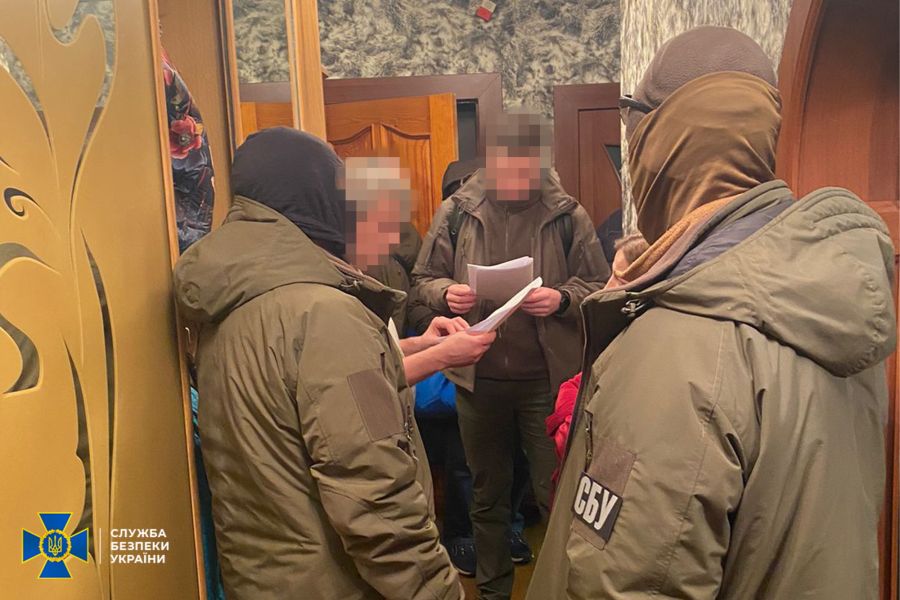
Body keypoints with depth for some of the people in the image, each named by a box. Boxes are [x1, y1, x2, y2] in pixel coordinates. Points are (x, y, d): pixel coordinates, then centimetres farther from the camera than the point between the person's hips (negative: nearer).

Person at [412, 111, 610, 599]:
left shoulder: (567, 215, -5)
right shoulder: (457, 212, -1)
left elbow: (600, 288, -1)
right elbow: (422, 282, 4)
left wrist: (563, 299, -20)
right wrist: (447, 294, -17)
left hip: (548, 378, -2)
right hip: (478, 378, 2)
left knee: (556, 493, 10)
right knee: (487, 495, 19)